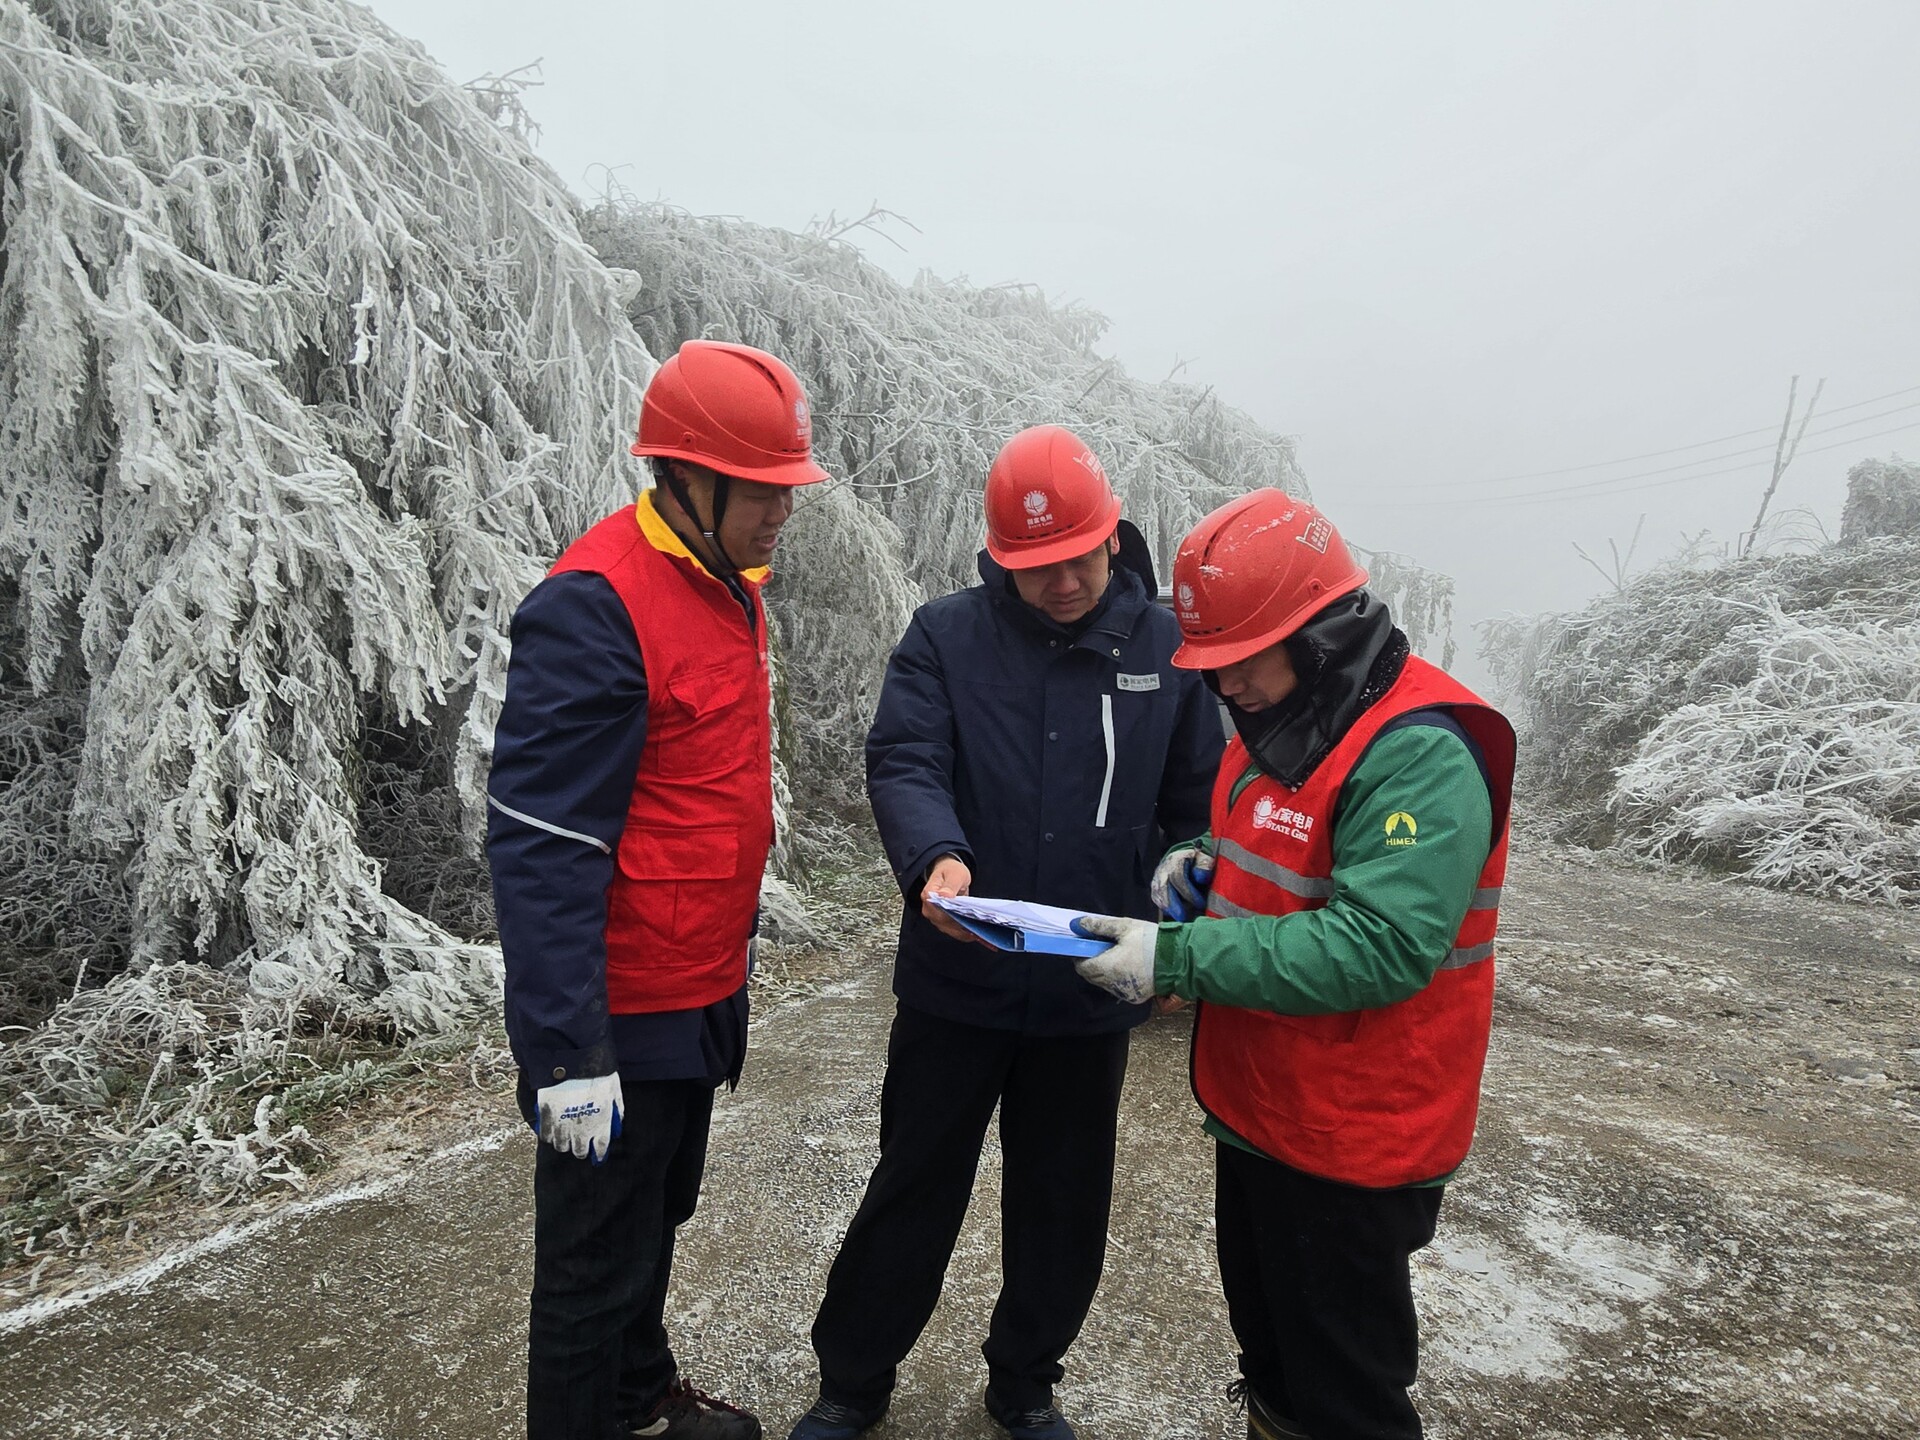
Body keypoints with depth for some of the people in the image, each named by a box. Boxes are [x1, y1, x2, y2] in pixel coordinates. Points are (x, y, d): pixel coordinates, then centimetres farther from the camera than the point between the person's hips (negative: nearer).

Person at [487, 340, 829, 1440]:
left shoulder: (729, 583, 6)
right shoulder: (595, 606, -22)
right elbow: (540, 845, -24)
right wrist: (569, 1055, -24)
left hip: (705, 993, 9)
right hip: (622, 1019, -9)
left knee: (655, 1217, 27)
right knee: (597, 1260, 11)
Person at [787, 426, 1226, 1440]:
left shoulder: (1166, 649, -1)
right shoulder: (945, 637, -6)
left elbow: (1195, 804, 3)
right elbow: (903, 764, -16)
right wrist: (934, 856, -36)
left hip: (1091, 992, 2)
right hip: (957, 982, -2)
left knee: (1063, 1207, 19)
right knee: (914, 1192, 15)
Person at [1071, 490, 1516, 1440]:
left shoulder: (1420, 754, -24)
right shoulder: (1275, 720, 5)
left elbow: (1380, 945, -32)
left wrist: (1178, 959, -31)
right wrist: (1211, 862, -2)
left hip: (1347, 1145, -8)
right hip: (1253, 1108, 9)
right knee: (1265, 1337, 27)